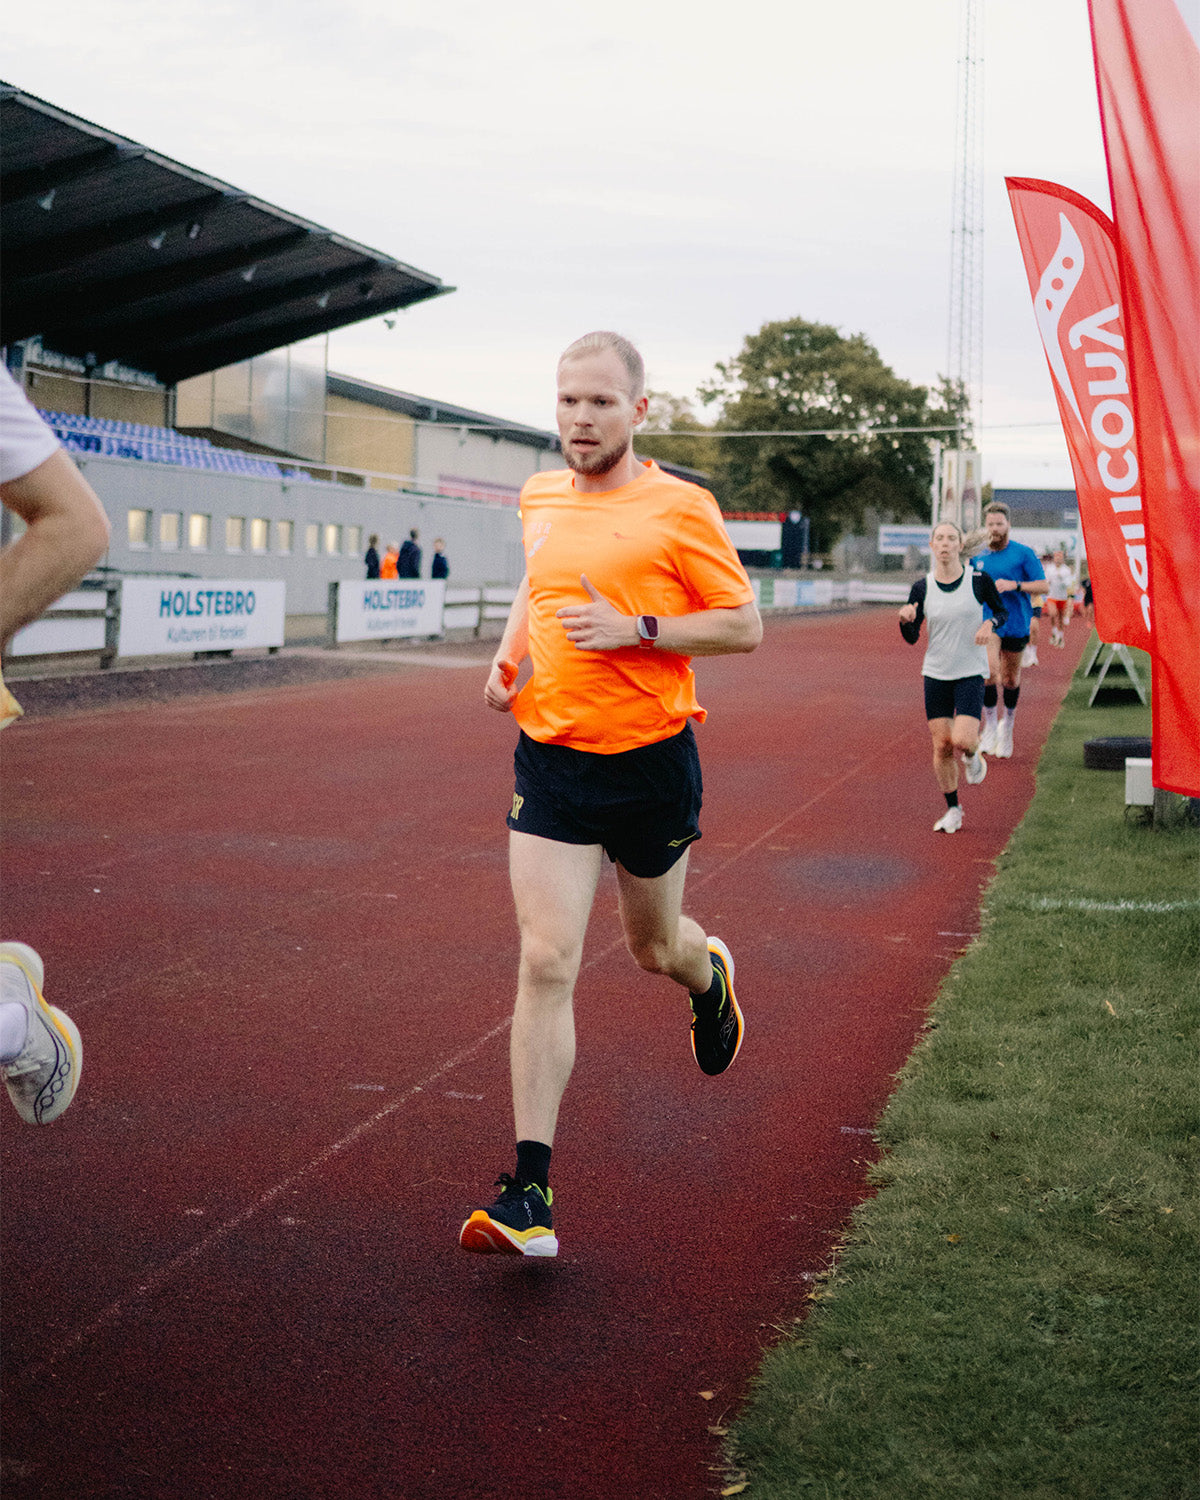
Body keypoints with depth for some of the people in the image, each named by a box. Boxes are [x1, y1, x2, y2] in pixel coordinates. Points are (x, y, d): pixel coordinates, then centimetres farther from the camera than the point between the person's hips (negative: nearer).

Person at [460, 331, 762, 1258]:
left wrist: (636, 628, -19)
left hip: (651, 758, -2)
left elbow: (745, 627, -6)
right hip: (552, 758, 3)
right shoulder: (538, 499, 7)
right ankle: (531, 1197, -9)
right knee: (545, 964, -9)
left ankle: (710, 973, 58)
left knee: (654, 949, 17)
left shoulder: (680, 508, -8)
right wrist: (508, 658, 9)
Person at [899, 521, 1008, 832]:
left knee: (962, 740, -17)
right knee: (941, 745, 2)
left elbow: (1001, 610, 10)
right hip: (936, 674, 2)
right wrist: (906, 620, -19)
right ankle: (952, 809, 19)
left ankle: (973, 757, 21)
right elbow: (912, 638, 2)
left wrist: (990, 623, -12)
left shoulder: (978, 580, -5)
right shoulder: (922, 588, -1)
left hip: (971, 672, -2)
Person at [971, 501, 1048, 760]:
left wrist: (1015, 585, -19)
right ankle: (990, 727, -9)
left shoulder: (1023, 553, -3)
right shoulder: (977, 556, 6)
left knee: (1010, 679, 11)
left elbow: (1043, 585, -6)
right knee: (989, 670, -21)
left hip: (1016, 624, -1)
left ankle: (1007, 724, 34)